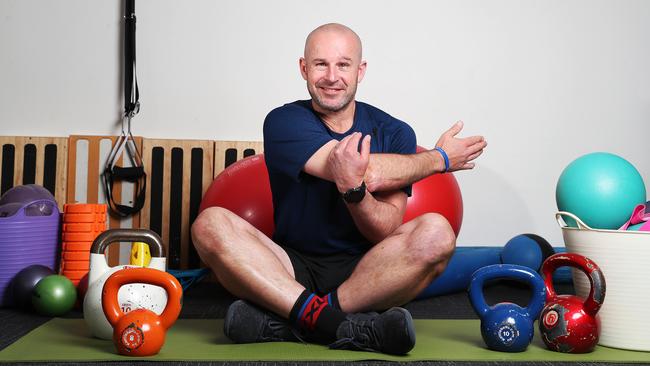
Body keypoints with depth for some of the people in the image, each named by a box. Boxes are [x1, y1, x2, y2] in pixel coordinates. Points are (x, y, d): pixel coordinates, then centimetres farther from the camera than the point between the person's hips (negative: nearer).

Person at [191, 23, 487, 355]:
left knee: (436, 232, -27)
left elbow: (386, 230, -10)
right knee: (210, 224, -23)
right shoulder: (284, 121, -3)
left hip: (364, 272, 1)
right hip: (293, 270, 0)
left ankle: (282, 323, -26)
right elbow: (371, 174, -17)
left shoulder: (394, 133, 2)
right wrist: (439, 159, -4)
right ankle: (349, 329, -35)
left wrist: (353, 189, -30)